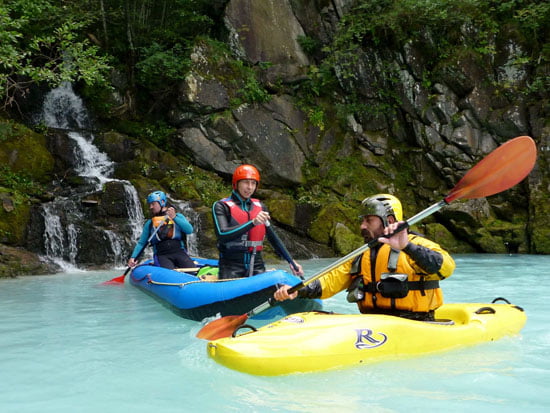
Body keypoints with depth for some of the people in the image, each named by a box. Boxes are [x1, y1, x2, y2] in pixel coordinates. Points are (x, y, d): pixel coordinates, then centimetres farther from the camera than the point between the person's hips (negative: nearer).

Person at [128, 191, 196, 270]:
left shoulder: (178, 216, 15)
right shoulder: (149, 223, 19)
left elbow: (189, 230, -2)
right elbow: (141, 243, 20)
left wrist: (174, 218, -11)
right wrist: (133, 257, 3)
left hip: (179, 252, 0)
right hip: (161, 255, 0)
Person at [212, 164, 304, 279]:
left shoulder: (260, 207, 14)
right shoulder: (222, 206, -1)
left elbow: (272, 237, 20)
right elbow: (222, 235, -17)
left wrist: (291, 262, 14)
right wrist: (252, 223, -23)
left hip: (256, 266, 4)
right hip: (231, 266, -4)